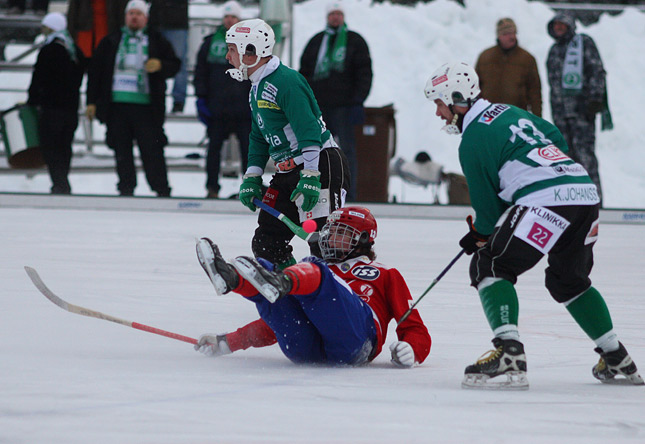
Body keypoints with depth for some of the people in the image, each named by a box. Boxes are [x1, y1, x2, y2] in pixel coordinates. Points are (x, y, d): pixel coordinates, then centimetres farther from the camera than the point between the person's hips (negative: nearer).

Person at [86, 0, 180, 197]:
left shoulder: (156, 41, 11)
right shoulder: (111, 42, 14)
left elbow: (174, 65, 10)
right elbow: (95, 71, 14)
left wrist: (160, 65, -13)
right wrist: (92, 101, 7)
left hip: (146, 105, -2)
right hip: (117, 104, 2)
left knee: (152, 150, -7)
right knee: (121, 150, 3)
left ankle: (162, 190, -3)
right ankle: (126, 189, 10)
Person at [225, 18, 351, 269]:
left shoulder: (285, 81, -16)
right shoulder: (257, 89, 17)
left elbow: (309, 132, -23)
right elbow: (259, 137, 27)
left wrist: (310, 177, -27)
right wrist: (251, 178, 20)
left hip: (321, 165, -10)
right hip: (287, 173, 10)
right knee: (266, 243, 8)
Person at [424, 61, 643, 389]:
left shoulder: (472, 140, -2)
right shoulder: (508, 112, 22)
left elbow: (489, 208, 2)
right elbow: (556, 138, 31)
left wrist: (478, 236, 20)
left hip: (548, 201, -9)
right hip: (587, 193, 9)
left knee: (489, 266, -4)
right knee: (569, 280, 27)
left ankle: (509, 352, -22)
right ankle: (616, 358, 30)